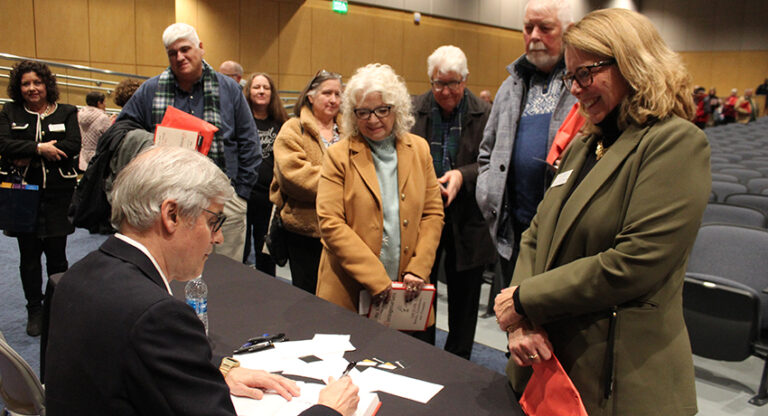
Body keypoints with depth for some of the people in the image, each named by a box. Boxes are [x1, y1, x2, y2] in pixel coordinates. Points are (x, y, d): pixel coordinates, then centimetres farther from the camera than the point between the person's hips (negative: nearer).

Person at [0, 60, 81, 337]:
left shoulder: (66, 112, 7)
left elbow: (73, 146, -8)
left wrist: (29, 156, -12)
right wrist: (39, 148, -17)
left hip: (57, 192, -1)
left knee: (56, 253, 3)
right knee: (29, 255, 6)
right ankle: (35, 311, 19)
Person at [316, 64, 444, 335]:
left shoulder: (419, 149, 7)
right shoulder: (339, 156, -3)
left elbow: (433, 213, 8)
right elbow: (330, 224, -10)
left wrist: (418, 269, -5)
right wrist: (375, 279, -16)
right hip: (350, 293, -2)